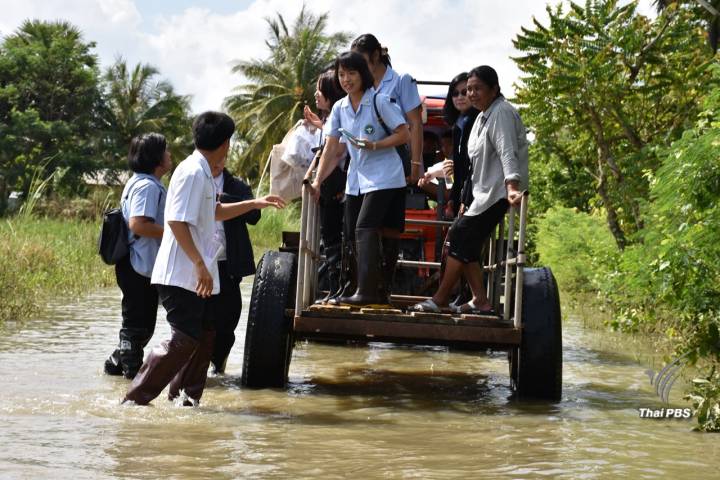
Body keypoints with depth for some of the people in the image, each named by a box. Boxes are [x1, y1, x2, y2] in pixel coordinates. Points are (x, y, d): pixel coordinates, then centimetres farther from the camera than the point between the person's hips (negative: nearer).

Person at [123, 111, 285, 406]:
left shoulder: (203, 174, 17)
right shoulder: (192, 173, -15)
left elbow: (215, 211, 35)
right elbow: (177, 221, -23)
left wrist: (255, 203, 37)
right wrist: (200, 265, -26)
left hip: (194, 274, 10)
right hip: (181, 275, -10)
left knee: (204, 335, 12)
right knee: (185, 340, -13)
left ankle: (185, 400, 17)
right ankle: (135, 399, -11)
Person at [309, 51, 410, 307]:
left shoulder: (380, 101, -8)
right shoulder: (339, 108, 9)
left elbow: (404, 134, -9)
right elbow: (331, 147, 9)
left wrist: (375, 145, -21)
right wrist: (317, 181, 3)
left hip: (384, 177, -7)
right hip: (356, 178, 7)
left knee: (365, 229, -19)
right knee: (355, 234, 7)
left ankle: (367, 291, -23)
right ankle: (380, 293, 17)